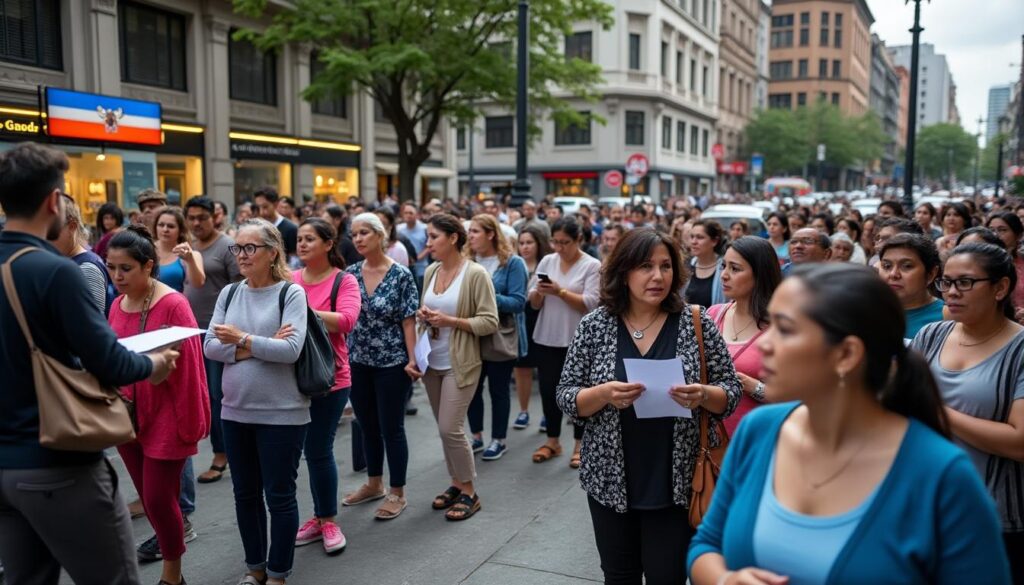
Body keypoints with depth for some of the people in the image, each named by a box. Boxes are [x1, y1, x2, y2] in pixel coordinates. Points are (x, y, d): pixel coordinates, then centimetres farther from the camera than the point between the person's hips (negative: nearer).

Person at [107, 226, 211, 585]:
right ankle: (169, 539, 35)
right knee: (147, 496, 15)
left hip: (164, 417, -6)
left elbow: (188, 366, -15)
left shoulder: (173, 305, -16)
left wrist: (189, 422, -13)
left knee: (159, 498, 0)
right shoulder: (117, 306, 4)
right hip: (127, 416, 6)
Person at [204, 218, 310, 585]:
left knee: (279, 496, 6)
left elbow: (291, 349, -19)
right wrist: (259, 348, -15)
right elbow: (210, 346, -3)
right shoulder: (229, 293, 6)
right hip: (235, 411, 5)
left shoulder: (291, 293, -9)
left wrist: (243, 340, -14)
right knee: (245, 494, 17)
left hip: (281, 414, -5)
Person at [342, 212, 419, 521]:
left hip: (391, 363, -5)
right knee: (367, 426, 16)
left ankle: (397, 493, 18)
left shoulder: (401, 275, -10)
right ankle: (374, 483, 33)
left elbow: (408, 321, -10)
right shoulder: (349, 274, 3)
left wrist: (412, 360, -15)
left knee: (391, 428, 4)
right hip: (358, 362, 5)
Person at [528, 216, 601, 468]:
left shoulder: (592, 265, -7)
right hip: (547, 339, 4)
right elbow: (533, 303, 6)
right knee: (548, 391, 11)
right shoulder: (547, 261, 5)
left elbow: (590, 304, -16)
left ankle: (580, 445, 20)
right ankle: (552, 442, 27)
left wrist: (560, 291, -23)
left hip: (578, 341, -4)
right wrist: (539, 291, -16)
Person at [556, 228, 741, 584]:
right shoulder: (594, 326, -4)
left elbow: (731, 392, 1)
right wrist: (604, 394, -22)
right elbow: (566, 397, -2)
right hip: (610, 480, 1)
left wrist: (703, 396, -21)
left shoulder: (698, 324, -5)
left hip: (676, 481, -1)